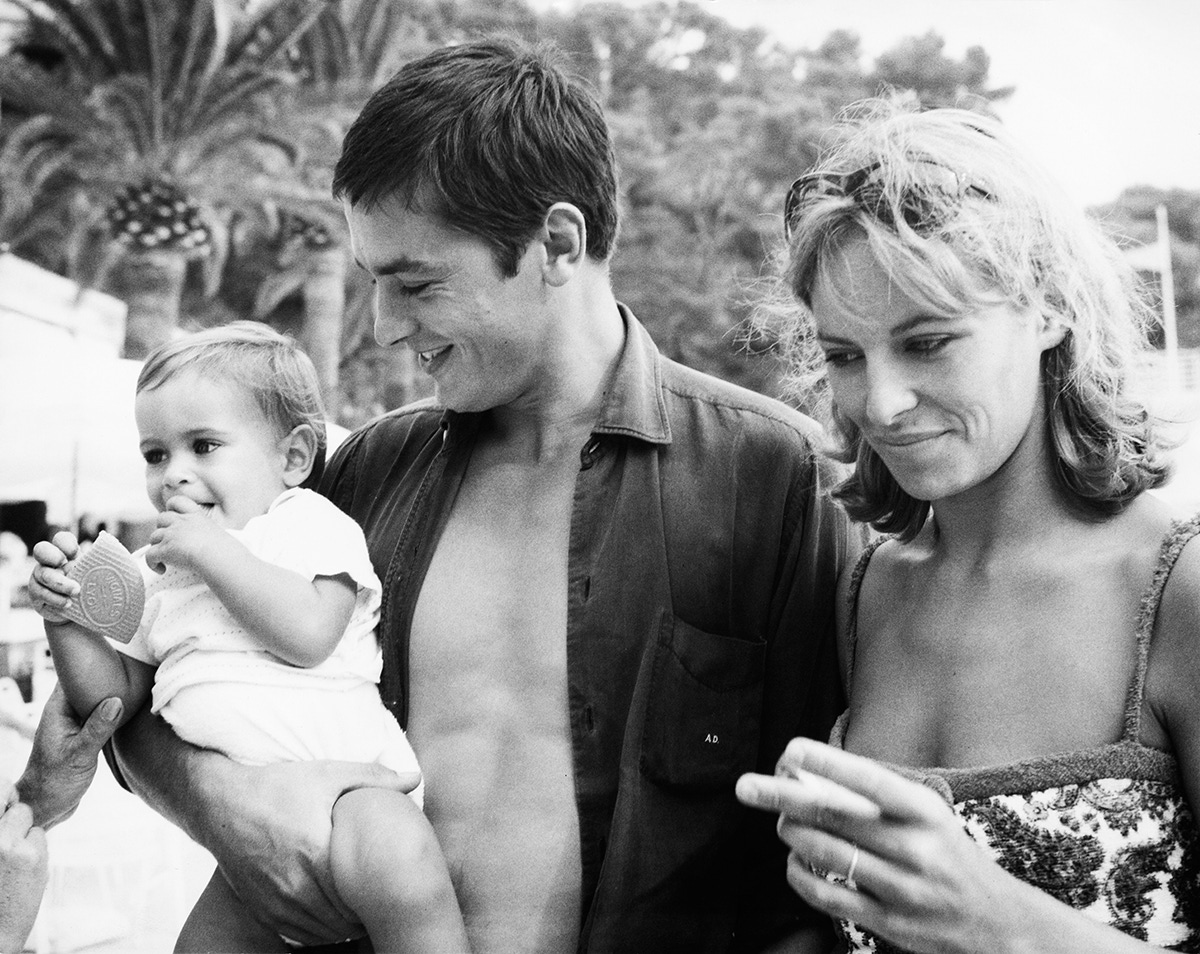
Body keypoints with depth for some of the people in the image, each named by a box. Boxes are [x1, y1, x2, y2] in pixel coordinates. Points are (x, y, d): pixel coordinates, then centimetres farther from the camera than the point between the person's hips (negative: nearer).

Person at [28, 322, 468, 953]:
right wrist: (65, 615, 2)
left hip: (346, 782, -7)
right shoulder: (152, 573, 19)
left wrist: (215, 550, -14)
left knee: (388, 854, -36)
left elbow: (309, 633, -19)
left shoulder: (309, 523, 1)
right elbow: (116, 700, 17)